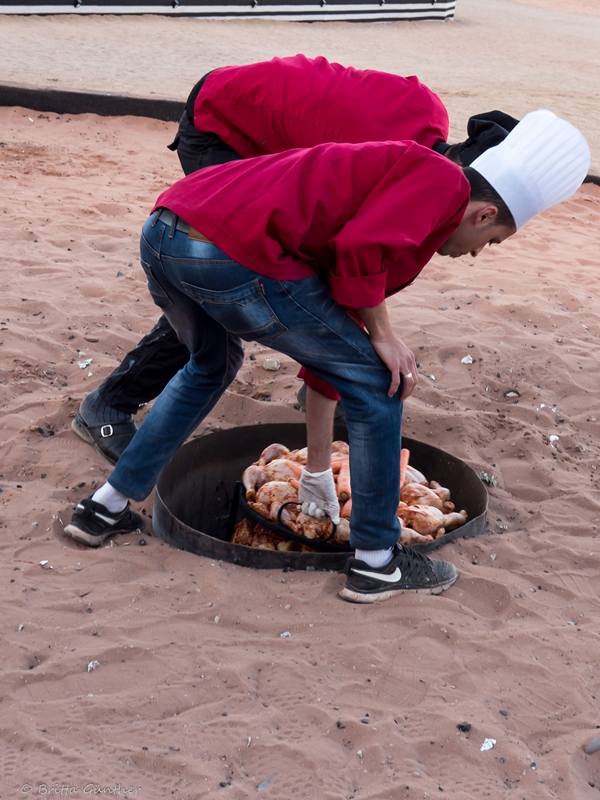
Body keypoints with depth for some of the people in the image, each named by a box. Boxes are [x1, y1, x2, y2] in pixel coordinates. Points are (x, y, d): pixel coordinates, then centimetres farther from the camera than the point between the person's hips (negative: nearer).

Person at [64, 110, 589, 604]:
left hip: (162, 231, 10)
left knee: (212, 366, 38)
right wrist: (382, 335, 3)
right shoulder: (443, 180, 5)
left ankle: (108, 508, 39)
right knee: (376, 382, 7)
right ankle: (377, 561, 19)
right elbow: (358, 248, -14)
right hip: (229, 255, -10)